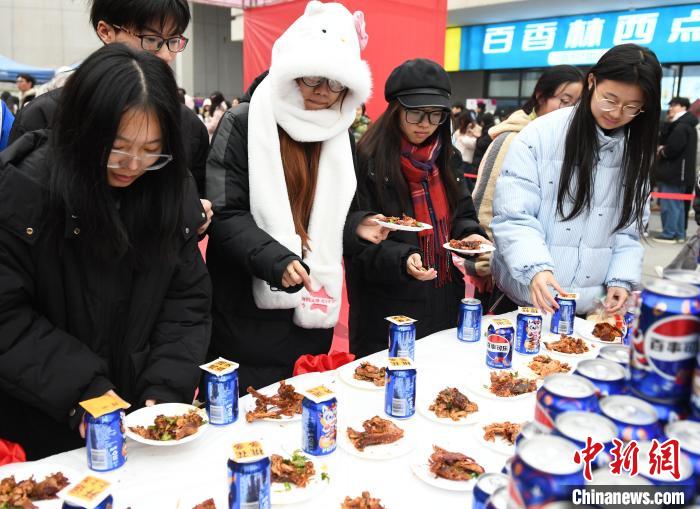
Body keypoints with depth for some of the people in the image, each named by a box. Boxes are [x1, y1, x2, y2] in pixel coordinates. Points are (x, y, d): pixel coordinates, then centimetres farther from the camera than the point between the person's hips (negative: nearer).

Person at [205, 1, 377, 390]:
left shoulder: (340, 136, 9)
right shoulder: (244, 124, -8)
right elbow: (225, 215, -14)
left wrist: (356, 227, -5)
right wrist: (276, 261, -27)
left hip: (312, 313, 5)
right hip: (247, 314, -5)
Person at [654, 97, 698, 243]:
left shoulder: (681, 127, -16)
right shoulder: (688, 126, 20)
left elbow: (672, 149, -23)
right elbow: (665, 141, 19)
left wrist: (662, 152, -5)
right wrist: (662, 148, 0)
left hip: (674, 172, -10)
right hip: (681, 173, 10)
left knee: (669, 204, -6)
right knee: (678, 204, 13)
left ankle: (669, 234, -3)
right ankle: (679, 234, 18)